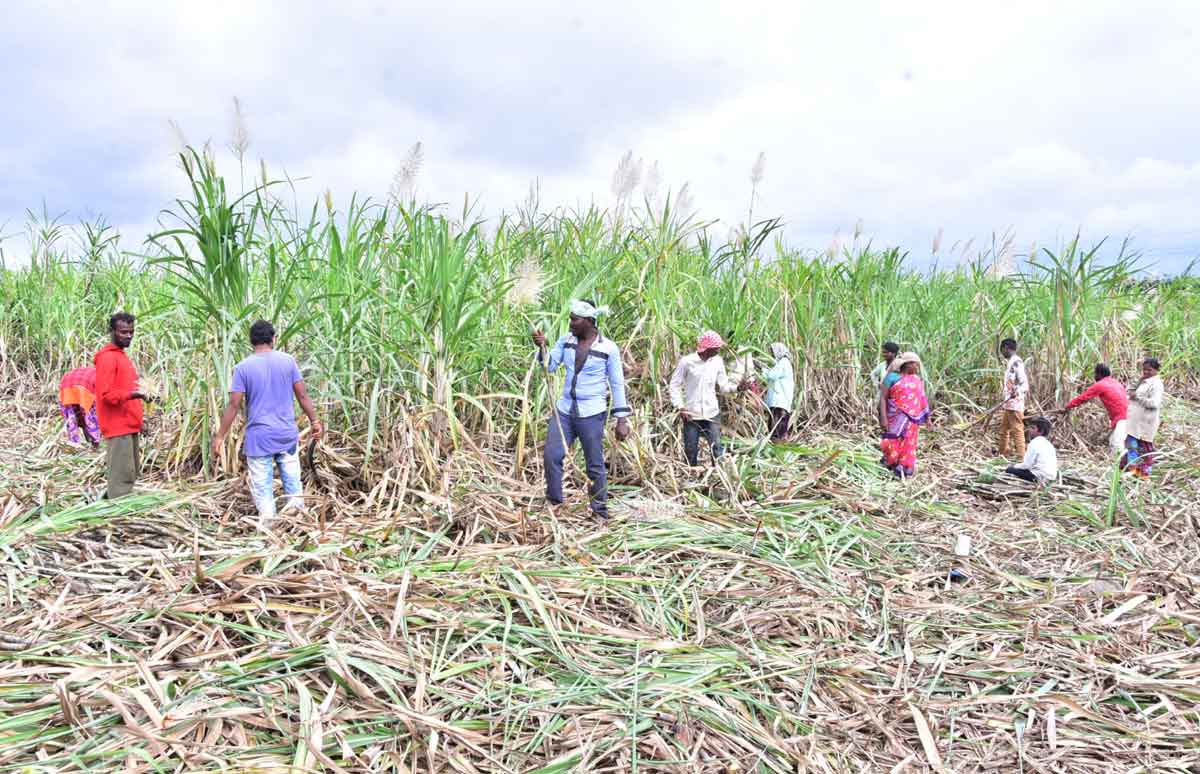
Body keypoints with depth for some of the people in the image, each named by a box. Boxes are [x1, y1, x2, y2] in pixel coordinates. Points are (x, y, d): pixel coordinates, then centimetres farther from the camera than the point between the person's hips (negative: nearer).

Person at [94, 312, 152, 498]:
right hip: (118, 427, -10)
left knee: (132, 471, 15)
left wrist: (140, 395, 13)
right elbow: (106, 394, -19)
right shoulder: (107, 357, -11)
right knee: (123, 475, -9)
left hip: (129, 425, 10)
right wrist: (132, 394, -31)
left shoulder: (121, 355, 18)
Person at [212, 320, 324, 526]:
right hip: (287, 434, 2)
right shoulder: (288, 360, -2)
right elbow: (302, 395, 0)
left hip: (259, 437, -2)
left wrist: (220, 436, -2)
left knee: (262, 482, 5)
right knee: (292, 476, 15)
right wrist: (315, 421, 10)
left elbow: (234, 404, -8)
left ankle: (266, 522, 6)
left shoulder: (243, 367, -6)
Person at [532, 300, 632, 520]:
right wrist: (542, 347, -16)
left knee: (595, 465, 4)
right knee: (551, 456, 0)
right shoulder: (566, 340, 5)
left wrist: (622, 419, -6)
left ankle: (600, 513, 17)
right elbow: (550, 365, 2)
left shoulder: (608, 348, -7)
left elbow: (617, 385, -3)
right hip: (564, 410, 4)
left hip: (592, 414, -4)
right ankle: (554, 504, 15)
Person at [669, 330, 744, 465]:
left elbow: (723, 385, 5)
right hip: (691, 414, -2)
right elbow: (674, 385, -5)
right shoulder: (687, 361, -11)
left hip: (712, 413, 3)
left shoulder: (718, 361, 0)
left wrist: (737, 387, -15)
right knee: (691, 450, 6)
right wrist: (680, 407, -12)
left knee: (717, 448, 2)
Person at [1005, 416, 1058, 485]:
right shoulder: (1048, 444, 14)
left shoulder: (1034, 443, -12)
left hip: (1040, 477, -9)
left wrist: (1013, 466, 3)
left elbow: (1026, 465, -14)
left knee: (1009, 470, -7)